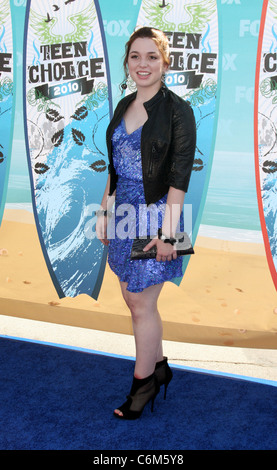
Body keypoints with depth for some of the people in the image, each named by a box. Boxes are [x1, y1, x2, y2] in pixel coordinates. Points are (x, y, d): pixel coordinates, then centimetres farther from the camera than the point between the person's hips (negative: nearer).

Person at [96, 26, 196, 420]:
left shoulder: (177, 110, -10)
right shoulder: (124, 106, 11)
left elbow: (179, 177, -14)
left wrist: (167, 230, -18)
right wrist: (105, 210, 14)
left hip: (156, 212, -7)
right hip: (124, 210, 7)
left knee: (142, 302, 0)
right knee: (132, 295, 14)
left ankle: (144, 382, 21)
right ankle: (159, 367, 34)